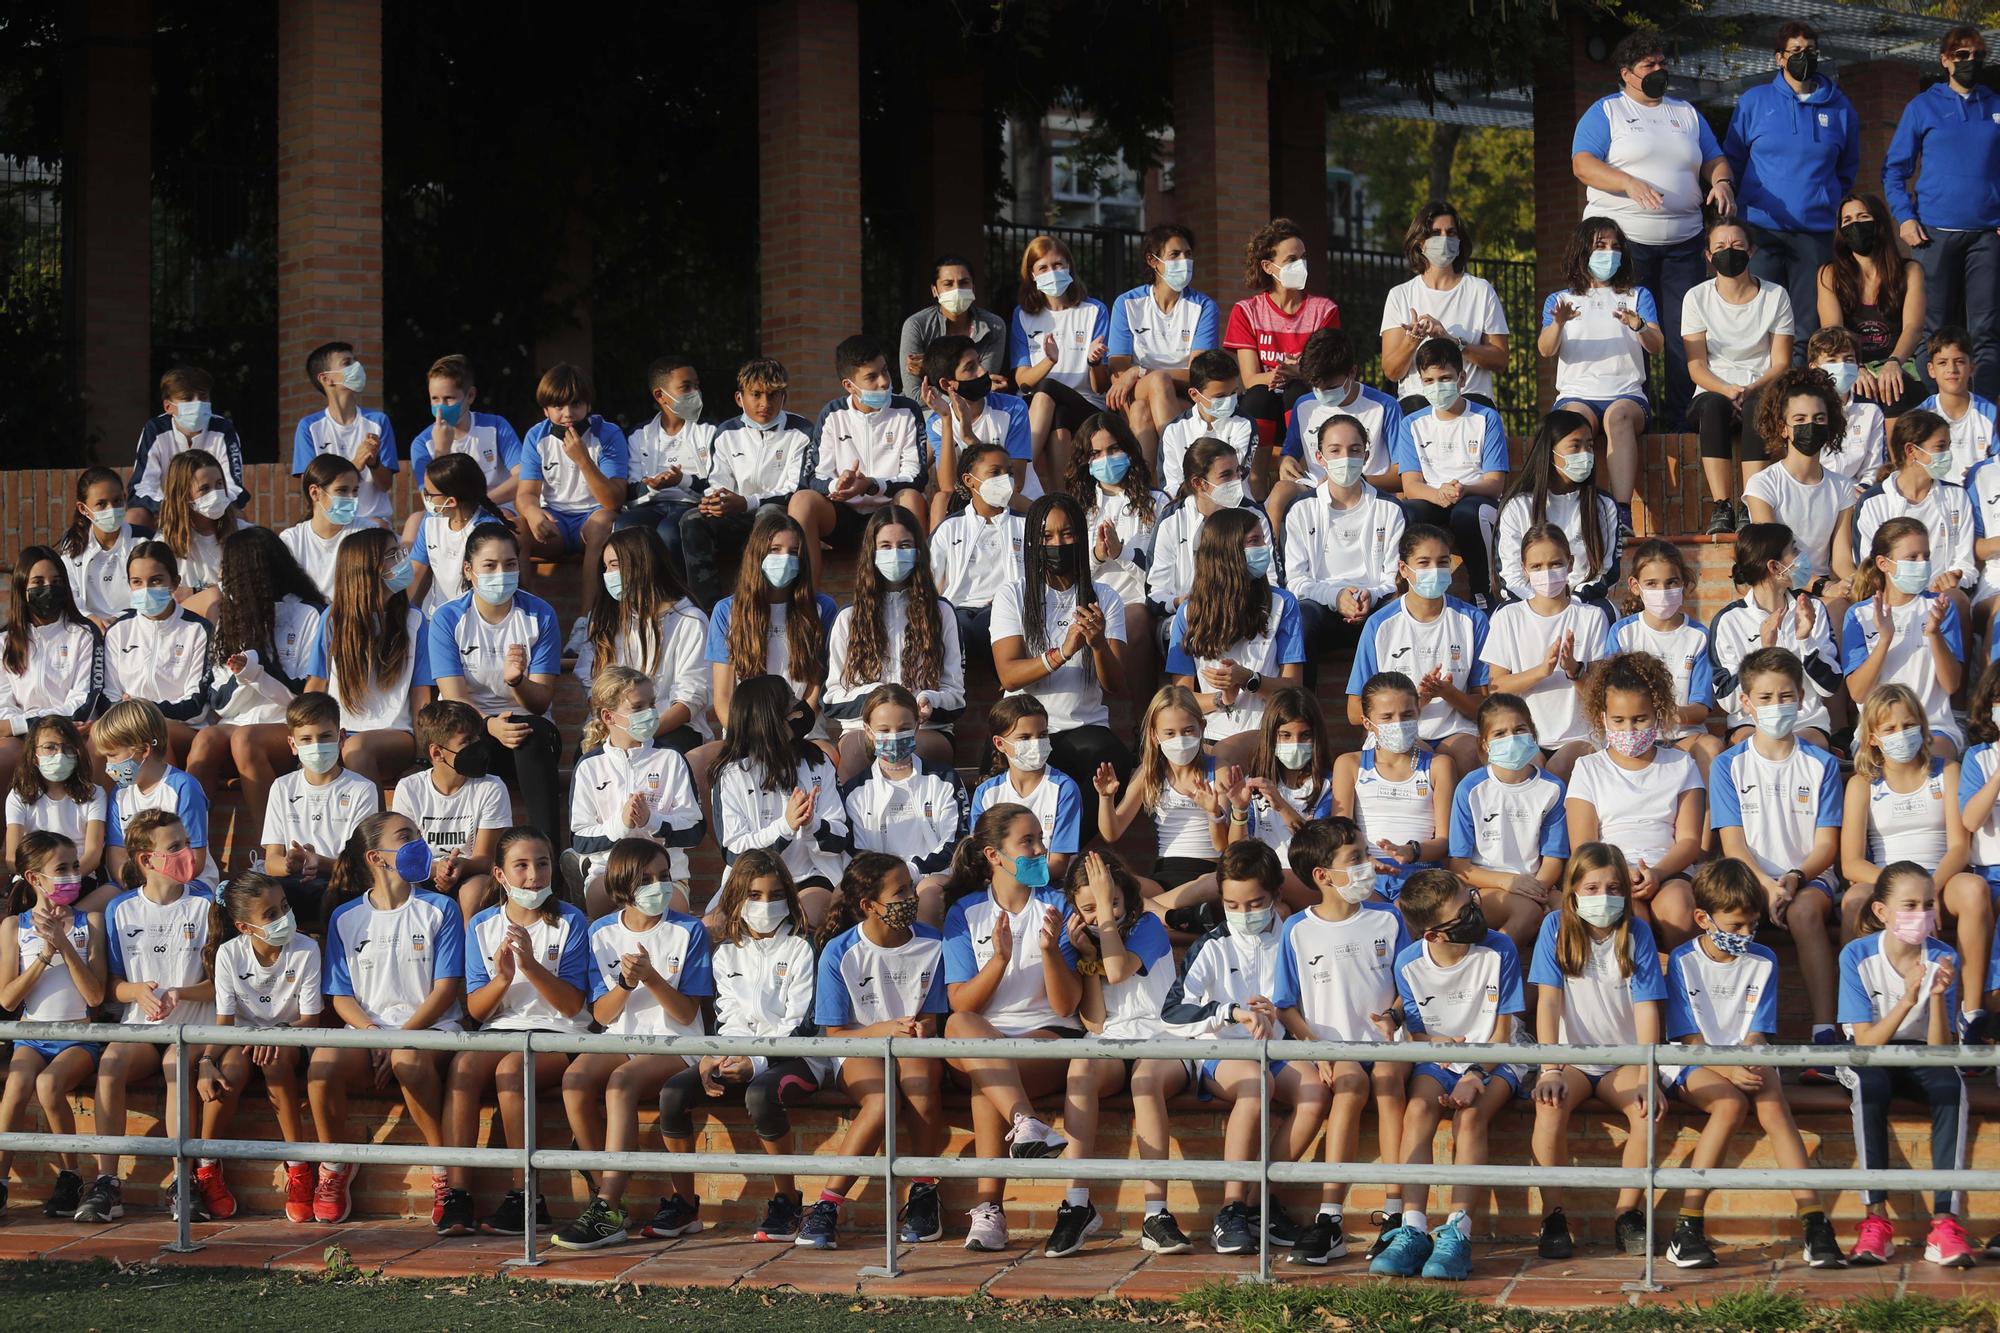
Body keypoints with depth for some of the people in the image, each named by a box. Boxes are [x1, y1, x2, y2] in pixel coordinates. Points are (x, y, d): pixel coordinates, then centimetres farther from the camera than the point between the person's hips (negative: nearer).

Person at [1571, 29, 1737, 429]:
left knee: (1685, 334, -3)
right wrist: (1630, 184, -22)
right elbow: (1583, 164, -6)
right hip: (1622, 240, -4)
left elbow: (1715, 160, 20)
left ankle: (1679, 418, 0)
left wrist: (1722, 182, -4)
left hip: (1682, 242, 4)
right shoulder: (1606, 112, 6)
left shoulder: (1686, 113, 21)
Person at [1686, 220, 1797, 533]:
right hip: (1713, 392, 0)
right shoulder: (1697, 298, 8)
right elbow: (1696, 366, 1)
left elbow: (1781, 363, 1)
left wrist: (1750, 390, -18)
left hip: (1761, 392, 0)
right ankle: (1721, 507, -42)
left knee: (1755, 408, -37)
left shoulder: (1775, 296, 7)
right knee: (1714, 406, -37)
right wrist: (1728, 390, -19)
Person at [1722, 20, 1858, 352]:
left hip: (1817, 233, 1)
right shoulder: (1753, 102, 4)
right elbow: (1732, 160, 10)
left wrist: (1827, 200, 10)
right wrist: (1752, 201, 5)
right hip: (1762, 229, -1)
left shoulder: (1840, 107, 8)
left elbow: (1848, 167, 18)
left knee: (1810, 325, 2)